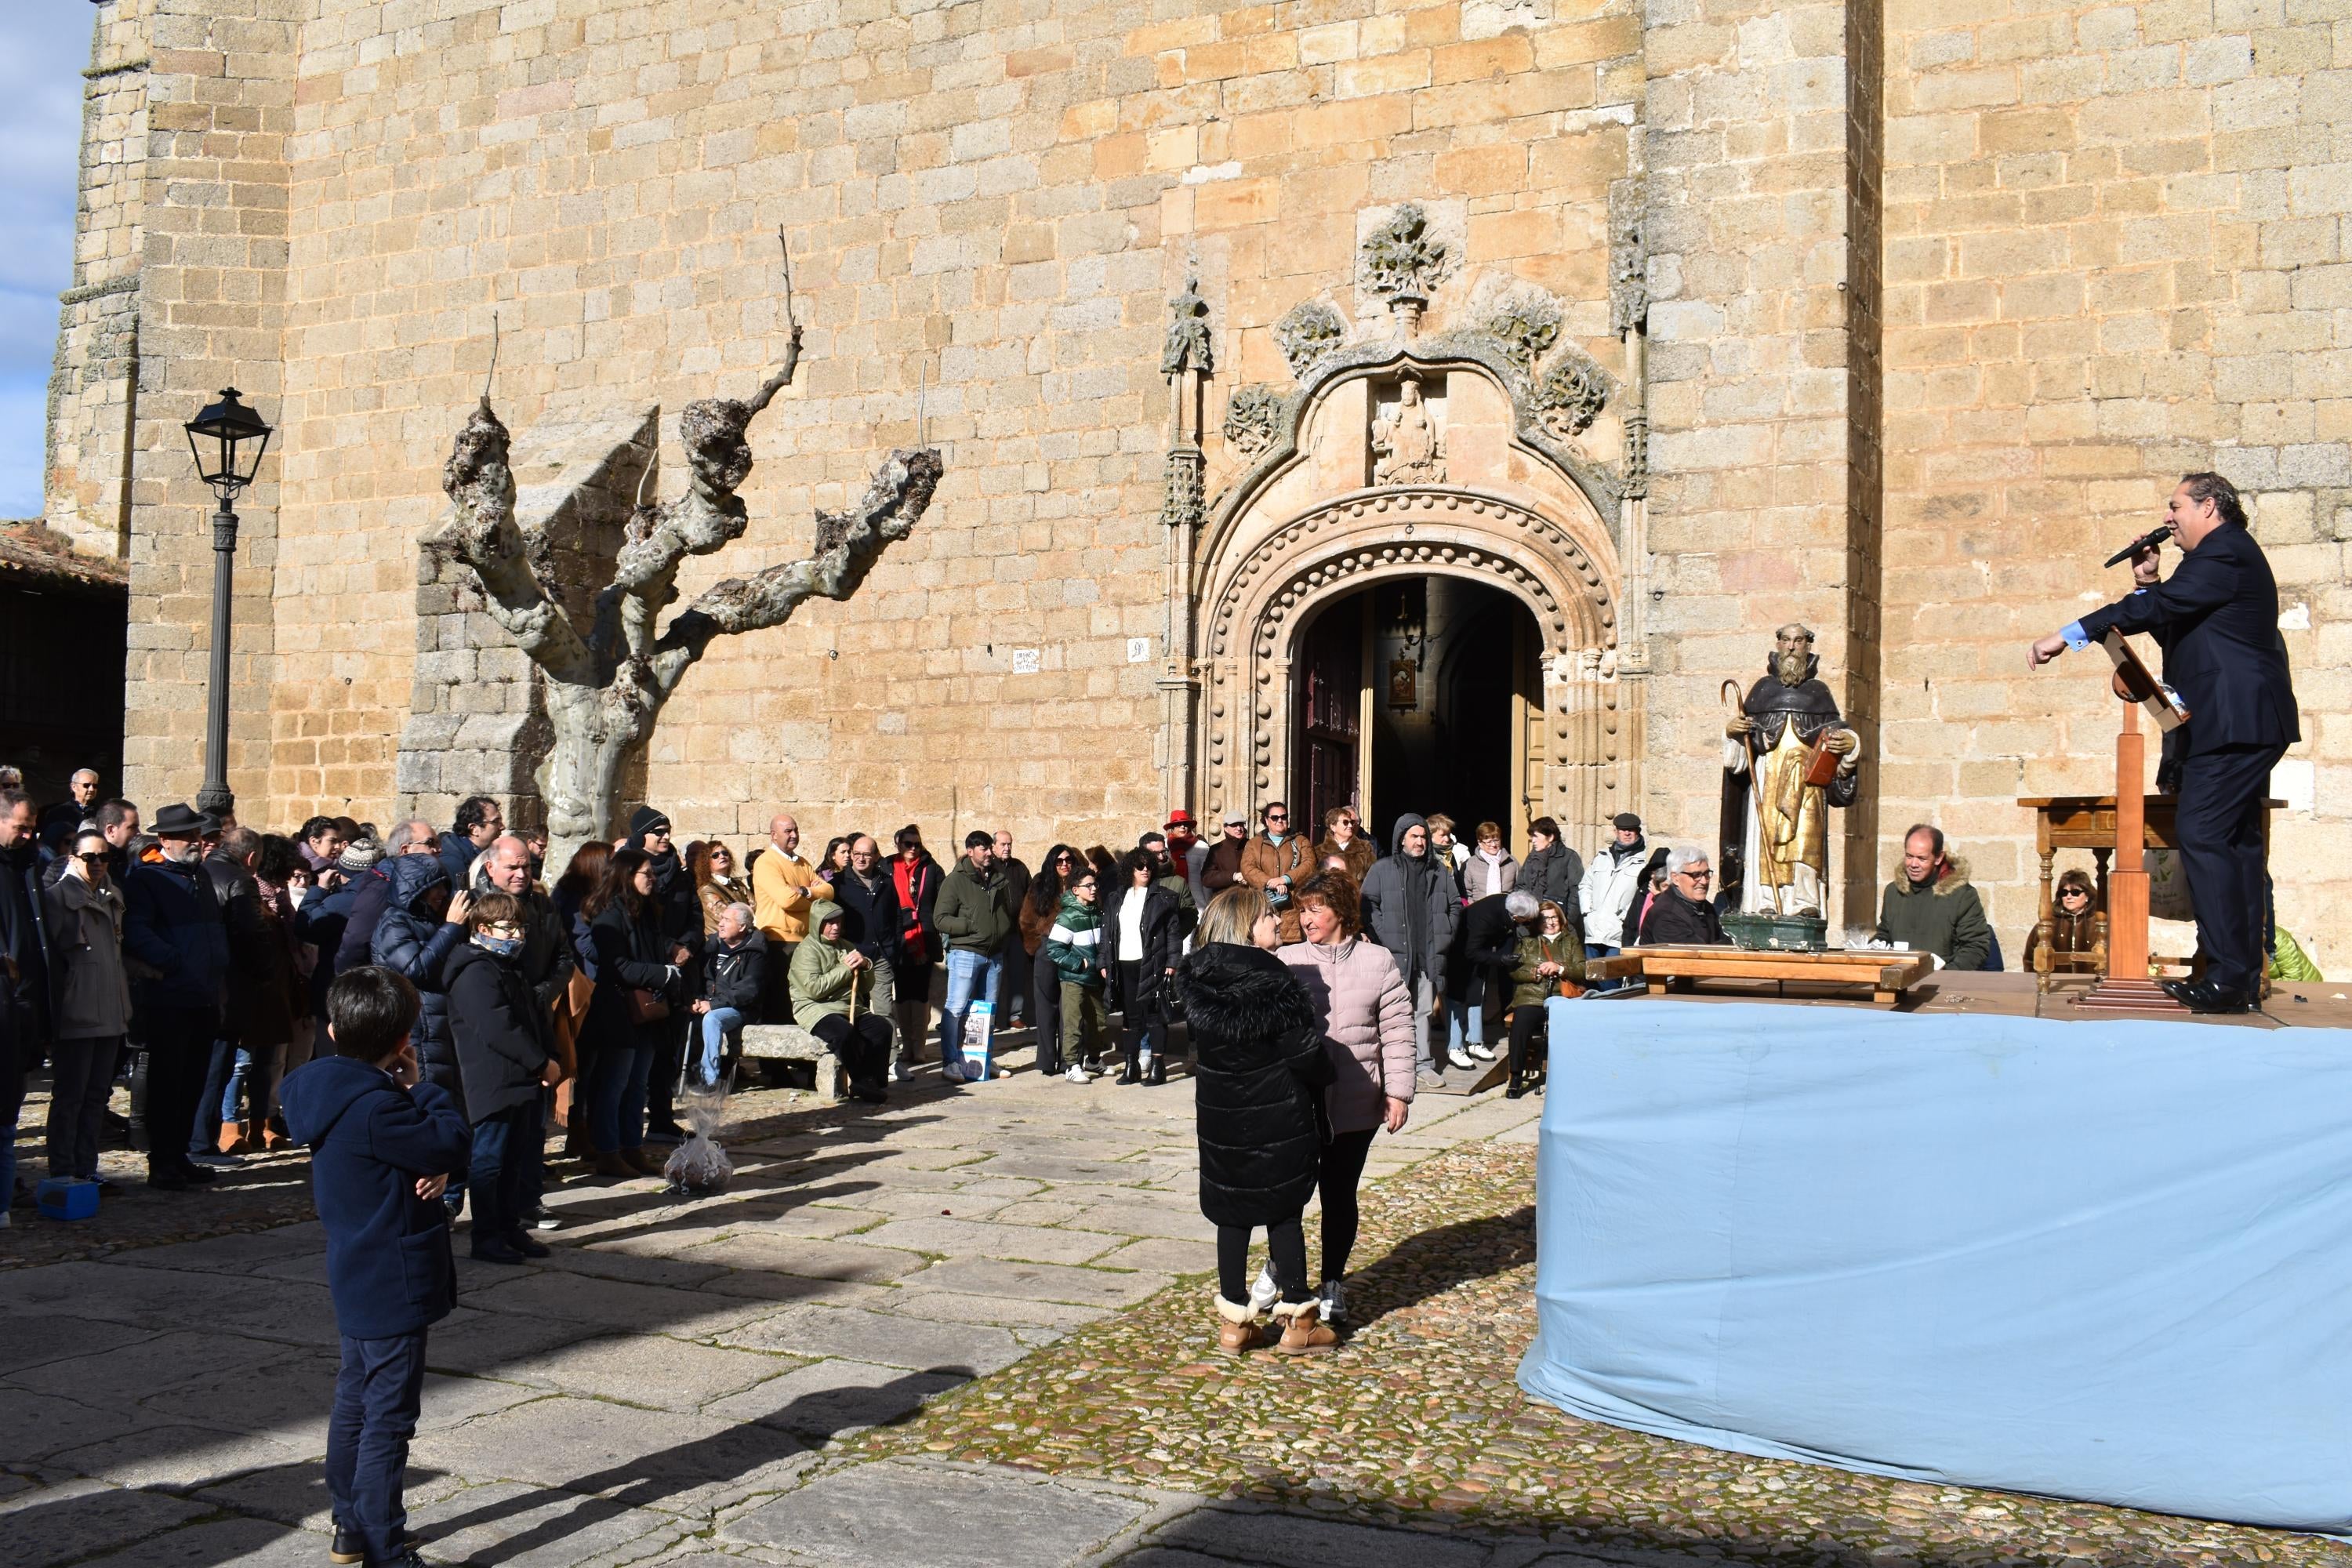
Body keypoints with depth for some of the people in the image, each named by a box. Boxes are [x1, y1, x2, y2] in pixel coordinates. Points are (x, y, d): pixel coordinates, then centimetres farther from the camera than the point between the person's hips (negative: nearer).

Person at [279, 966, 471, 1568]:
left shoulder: (335, 1091, 4)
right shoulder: (373, 1107, -26)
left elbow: (435, 1150, 6)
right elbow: (455, 1144, -21)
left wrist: (437, 1168, -15)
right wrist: (420, 1086, -9)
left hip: (360, 1280, 10)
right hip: (395, 1285, -10)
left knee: (356, 1401, 20)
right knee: (388, 1419, -3)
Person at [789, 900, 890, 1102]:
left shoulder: (847, 947, 22)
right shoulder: (806, 951, 1)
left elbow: (866, 987, 22)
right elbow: (814, 988, -16)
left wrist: (865, 965, 1)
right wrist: (846, 969, -9)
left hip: (852, 1009, 6)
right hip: (816, 1009, -6)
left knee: (882, 1028, -23)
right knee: (845, 1032, -36)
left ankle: (872, 1083, -18)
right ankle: (862, 1082, -21)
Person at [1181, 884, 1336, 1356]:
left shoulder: (1198, 980, -1)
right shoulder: (1273, 980, -19)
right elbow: (1305, 1051, -17)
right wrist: (1319, 1082, 3)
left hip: (1219, 1117, 5)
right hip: (1277, 1117, -5)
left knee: (1232, 1215, 12)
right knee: (1285, 1214, 7)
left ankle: (1234, 1322, 17)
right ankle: (1297, 1321, 14)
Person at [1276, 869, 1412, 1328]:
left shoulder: (1376, 962, -2)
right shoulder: (1287, 962, -2)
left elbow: (1397, 1031, -1)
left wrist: (1398, 1092, -4)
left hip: (1355, 1104, 0)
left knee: (1340, 1193, 11)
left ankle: (1333, 1283, 27)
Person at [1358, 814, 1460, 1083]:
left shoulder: (1440, 873, 15)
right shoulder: (1383, 869, 4)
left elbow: (1455, 906, 20)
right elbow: (1368, 905, -1)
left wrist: (1445, 937, 8)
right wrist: (1383, 938, -10)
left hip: (1429, 955, 3)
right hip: (1395, 954, -3)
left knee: (1423, 1009, 9)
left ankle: (1423, 1063, 15)